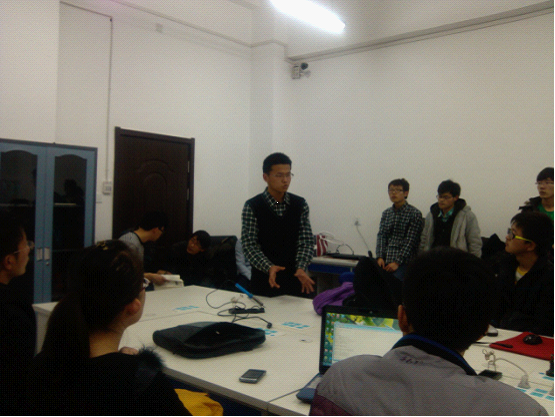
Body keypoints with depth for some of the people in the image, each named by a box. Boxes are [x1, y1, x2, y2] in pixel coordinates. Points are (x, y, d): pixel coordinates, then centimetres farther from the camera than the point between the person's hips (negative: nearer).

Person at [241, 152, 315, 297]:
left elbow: (307, 241, -1)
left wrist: (301, 268, -18)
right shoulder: (252, 206, -8)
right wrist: (268, 268, -27)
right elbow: (249, 246, -11)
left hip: (295, 280, 3)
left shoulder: (300, 204, 1)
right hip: (264, 281, -2)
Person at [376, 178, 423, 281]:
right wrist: (380, 257, -7)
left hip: (404, 262, -4)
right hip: (385, 261, 5)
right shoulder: (386, 213, 15)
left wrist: (397, 262, -13)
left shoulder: (415, 214, -1)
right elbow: (381, 236, 8)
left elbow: (410, 241, -7)